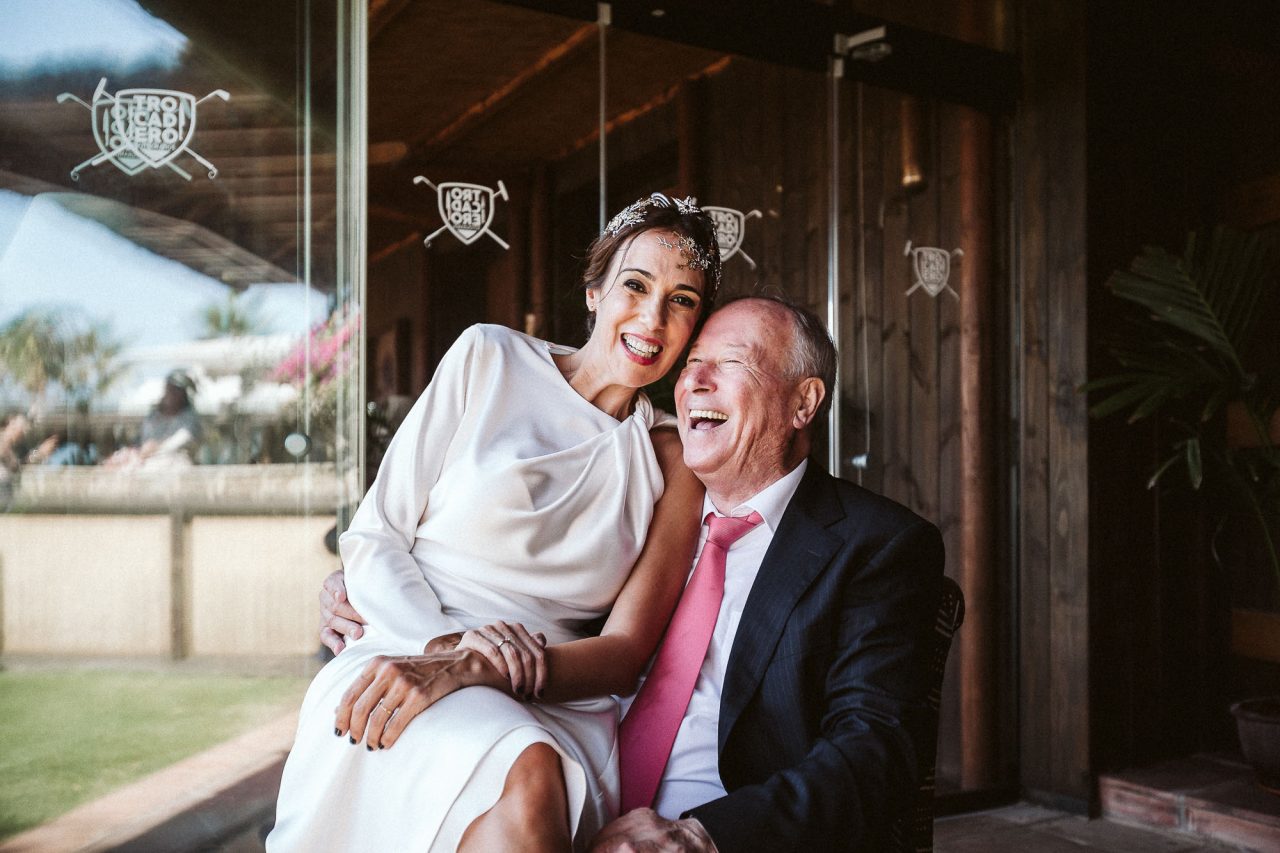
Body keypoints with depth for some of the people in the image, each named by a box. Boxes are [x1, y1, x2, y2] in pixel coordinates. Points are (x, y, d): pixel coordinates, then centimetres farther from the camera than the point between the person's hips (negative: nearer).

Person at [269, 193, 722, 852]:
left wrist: (465, 669, -17)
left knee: (534, 784, -35)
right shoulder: (488, 359, 7)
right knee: (526, 781, -34)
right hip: (400, 666, -1)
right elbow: (370, 538, 5)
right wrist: (448, 641, -16)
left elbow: (626, 653, 1)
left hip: (554, 709, 1)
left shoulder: (673, 460, 10)